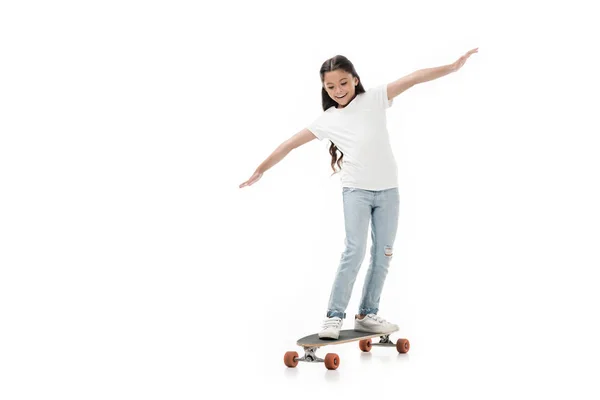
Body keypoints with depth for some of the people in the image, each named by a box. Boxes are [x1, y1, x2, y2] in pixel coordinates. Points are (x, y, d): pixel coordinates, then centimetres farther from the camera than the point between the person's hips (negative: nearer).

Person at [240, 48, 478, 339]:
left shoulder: (374, 99, 1)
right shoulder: (327, 120, 3)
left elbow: (413, 78, -9)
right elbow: (290, 144, 6)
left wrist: (452, 67, -17)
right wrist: (260, 170, 8)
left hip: (387, 190, 2)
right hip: (355, 190, -1)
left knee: (382, 255, 4)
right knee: (355, 250, -17)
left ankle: (367, 315, 15)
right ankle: (334, 316, -13)